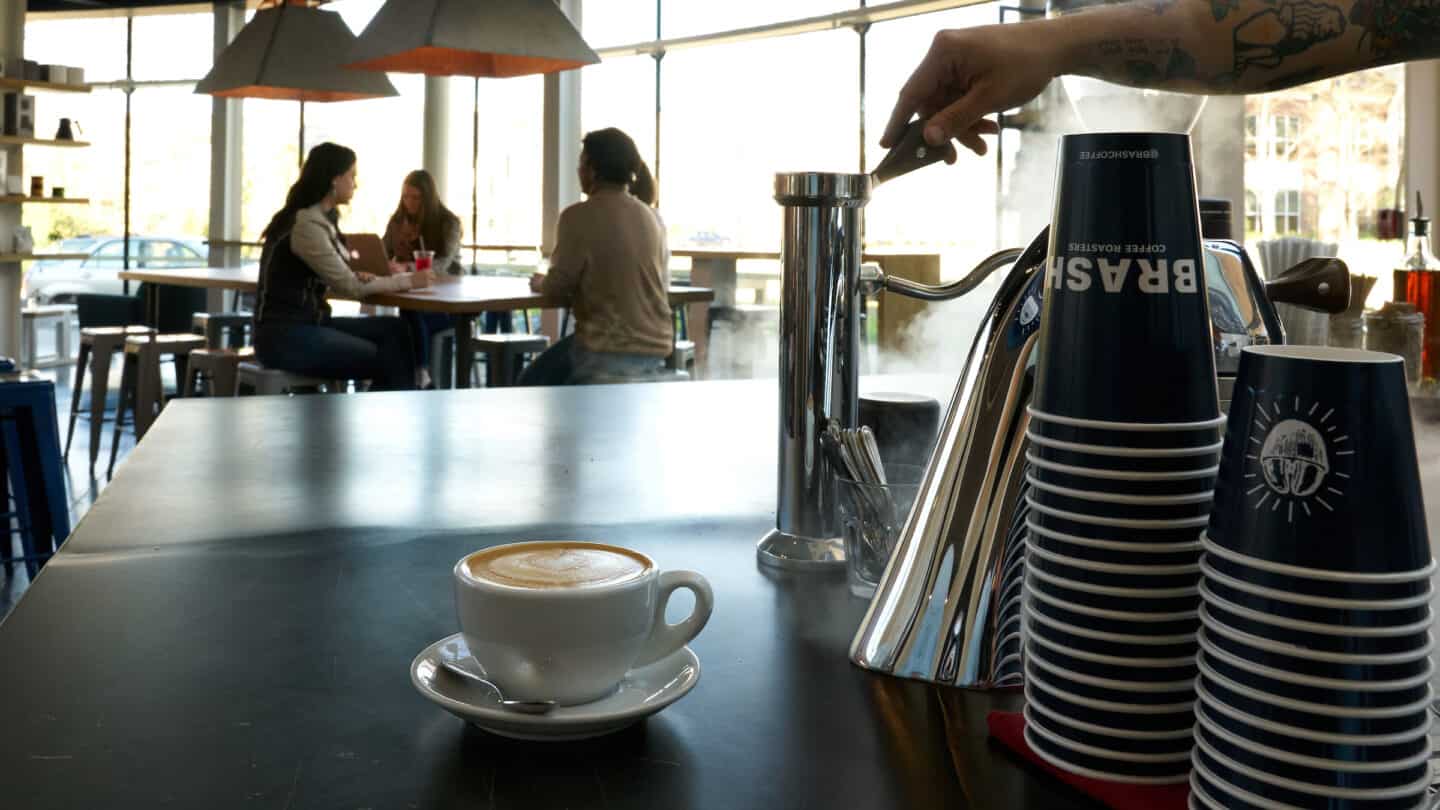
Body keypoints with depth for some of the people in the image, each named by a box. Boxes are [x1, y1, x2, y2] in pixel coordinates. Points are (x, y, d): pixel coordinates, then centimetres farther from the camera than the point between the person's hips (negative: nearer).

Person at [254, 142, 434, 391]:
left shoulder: (323, 218, 11)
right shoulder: (306, 223, -17)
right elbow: (348, 286, -14)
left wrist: (356, 277, -7)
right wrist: (407, 280, -5)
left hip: (310, 322, 8)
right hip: (285, 335, -8)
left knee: (394, 330, -6)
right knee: (391, 360, -8)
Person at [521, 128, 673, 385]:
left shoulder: (579, 216, -12)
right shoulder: (653, 218, 6)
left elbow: (558, 287, -8)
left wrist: (539, 283, 16)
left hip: (608, 351, -7)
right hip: (656, 349, 7)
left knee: (530, 386, 17)